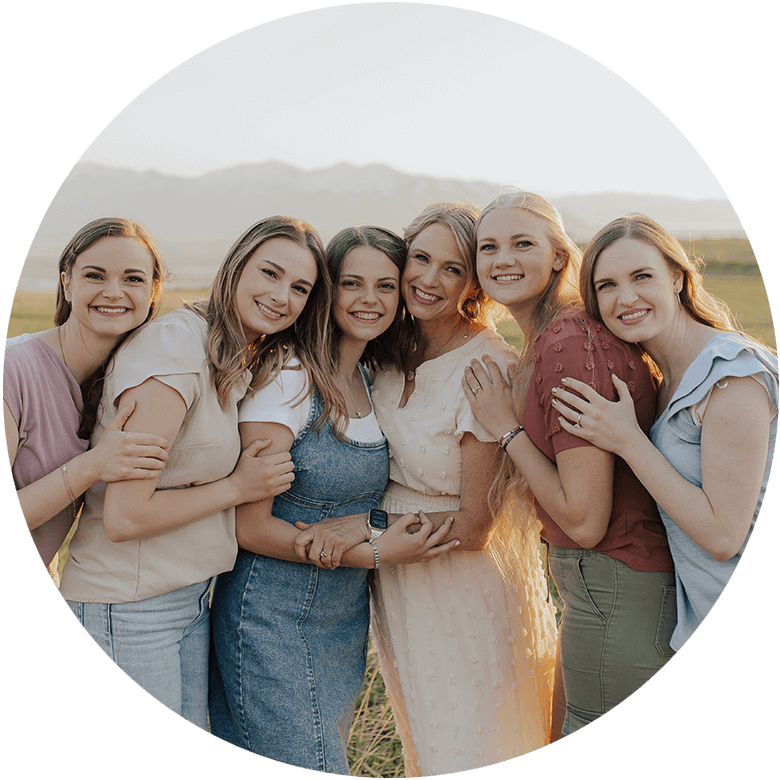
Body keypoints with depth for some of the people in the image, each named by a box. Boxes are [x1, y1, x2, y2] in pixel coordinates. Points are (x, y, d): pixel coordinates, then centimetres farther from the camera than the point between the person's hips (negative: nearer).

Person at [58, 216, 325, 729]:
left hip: (190, 596, 9)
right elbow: (124, 517, -24)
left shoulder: (238, 361, 8)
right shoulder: (174, 348, -21)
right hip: (129, 605, -9)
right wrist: (237, 487, -13)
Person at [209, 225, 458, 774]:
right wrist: (375, 552, -17)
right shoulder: (289, 377, -18)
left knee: (331, 757, 18)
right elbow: (250, 526, -18)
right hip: (275, 619, -7)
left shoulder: (372, 379, 4)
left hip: (346, 617, 7)